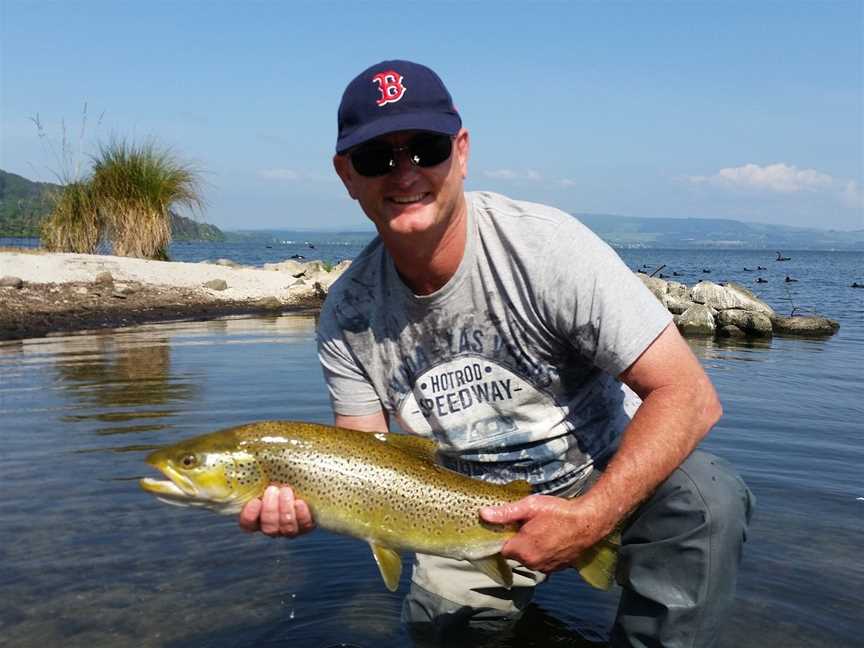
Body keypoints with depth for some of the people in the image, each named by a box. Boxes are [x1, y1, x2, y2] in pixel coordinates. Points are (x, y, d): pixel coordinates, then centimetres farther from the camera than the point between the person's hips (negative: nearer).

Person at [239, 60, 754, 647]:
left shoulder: (546, 245, -23)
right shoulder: (347, 316, -9)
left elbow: (689, 397, -25)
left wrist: (588, 518, -34)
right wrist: (302, 498, -27)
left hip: (606, 480, -4)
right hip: (473, 512, 5)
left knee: (705, 496, -30)